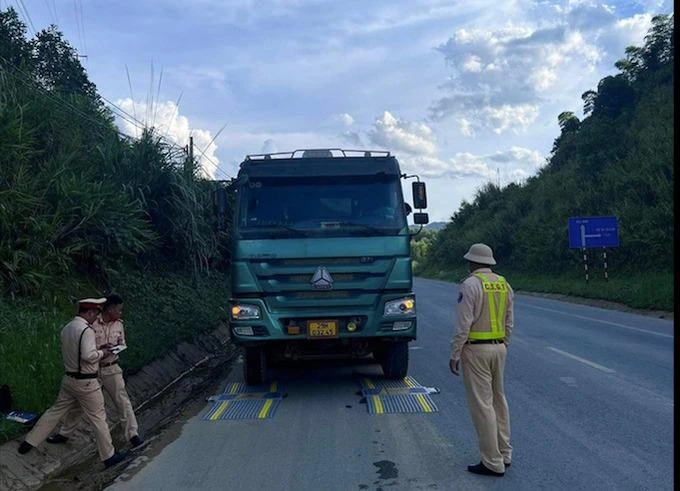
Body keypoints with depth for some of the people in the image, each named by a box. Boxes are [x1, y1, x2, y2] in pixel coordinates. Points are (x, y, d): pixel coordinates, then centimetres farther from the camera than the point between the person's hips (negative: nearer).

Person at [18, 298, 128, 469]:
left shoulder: (66, 328, 6)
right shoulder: (86, 330, -21)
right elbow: (89, 356, -29)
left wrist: (97, 349, 10)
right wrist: (102, 352, -10)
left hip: (69, 379, 8)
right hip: (86, 383, -8)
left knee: (55, 411, 21)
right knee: (98, 418, 2)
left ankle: (29, 442, 27)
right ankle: (109, 456, 11)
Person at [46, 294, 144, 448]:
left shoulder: (119, 324, -2)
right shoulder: (91, 324, -15)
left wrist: (119, 347, -12)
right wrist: (100, 349, -24)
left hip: (111, 370, 2)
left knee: (123, 402, -1)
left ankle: (133, 435, 8)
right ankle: (64, 433, 30)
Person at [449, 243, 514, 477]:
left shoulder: (470, 284, -14)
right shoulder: (503, 283, 8)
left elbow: (464, 324, -17)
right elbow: (509, 322, 11)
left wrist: (454, 355, -11)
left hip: (476, 349, -8)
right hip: (499, 347, 8)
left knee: (482, 405, -2)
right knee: (498, 400, 18)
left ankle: (493, 463, 3)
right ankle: (504, 454, 27)